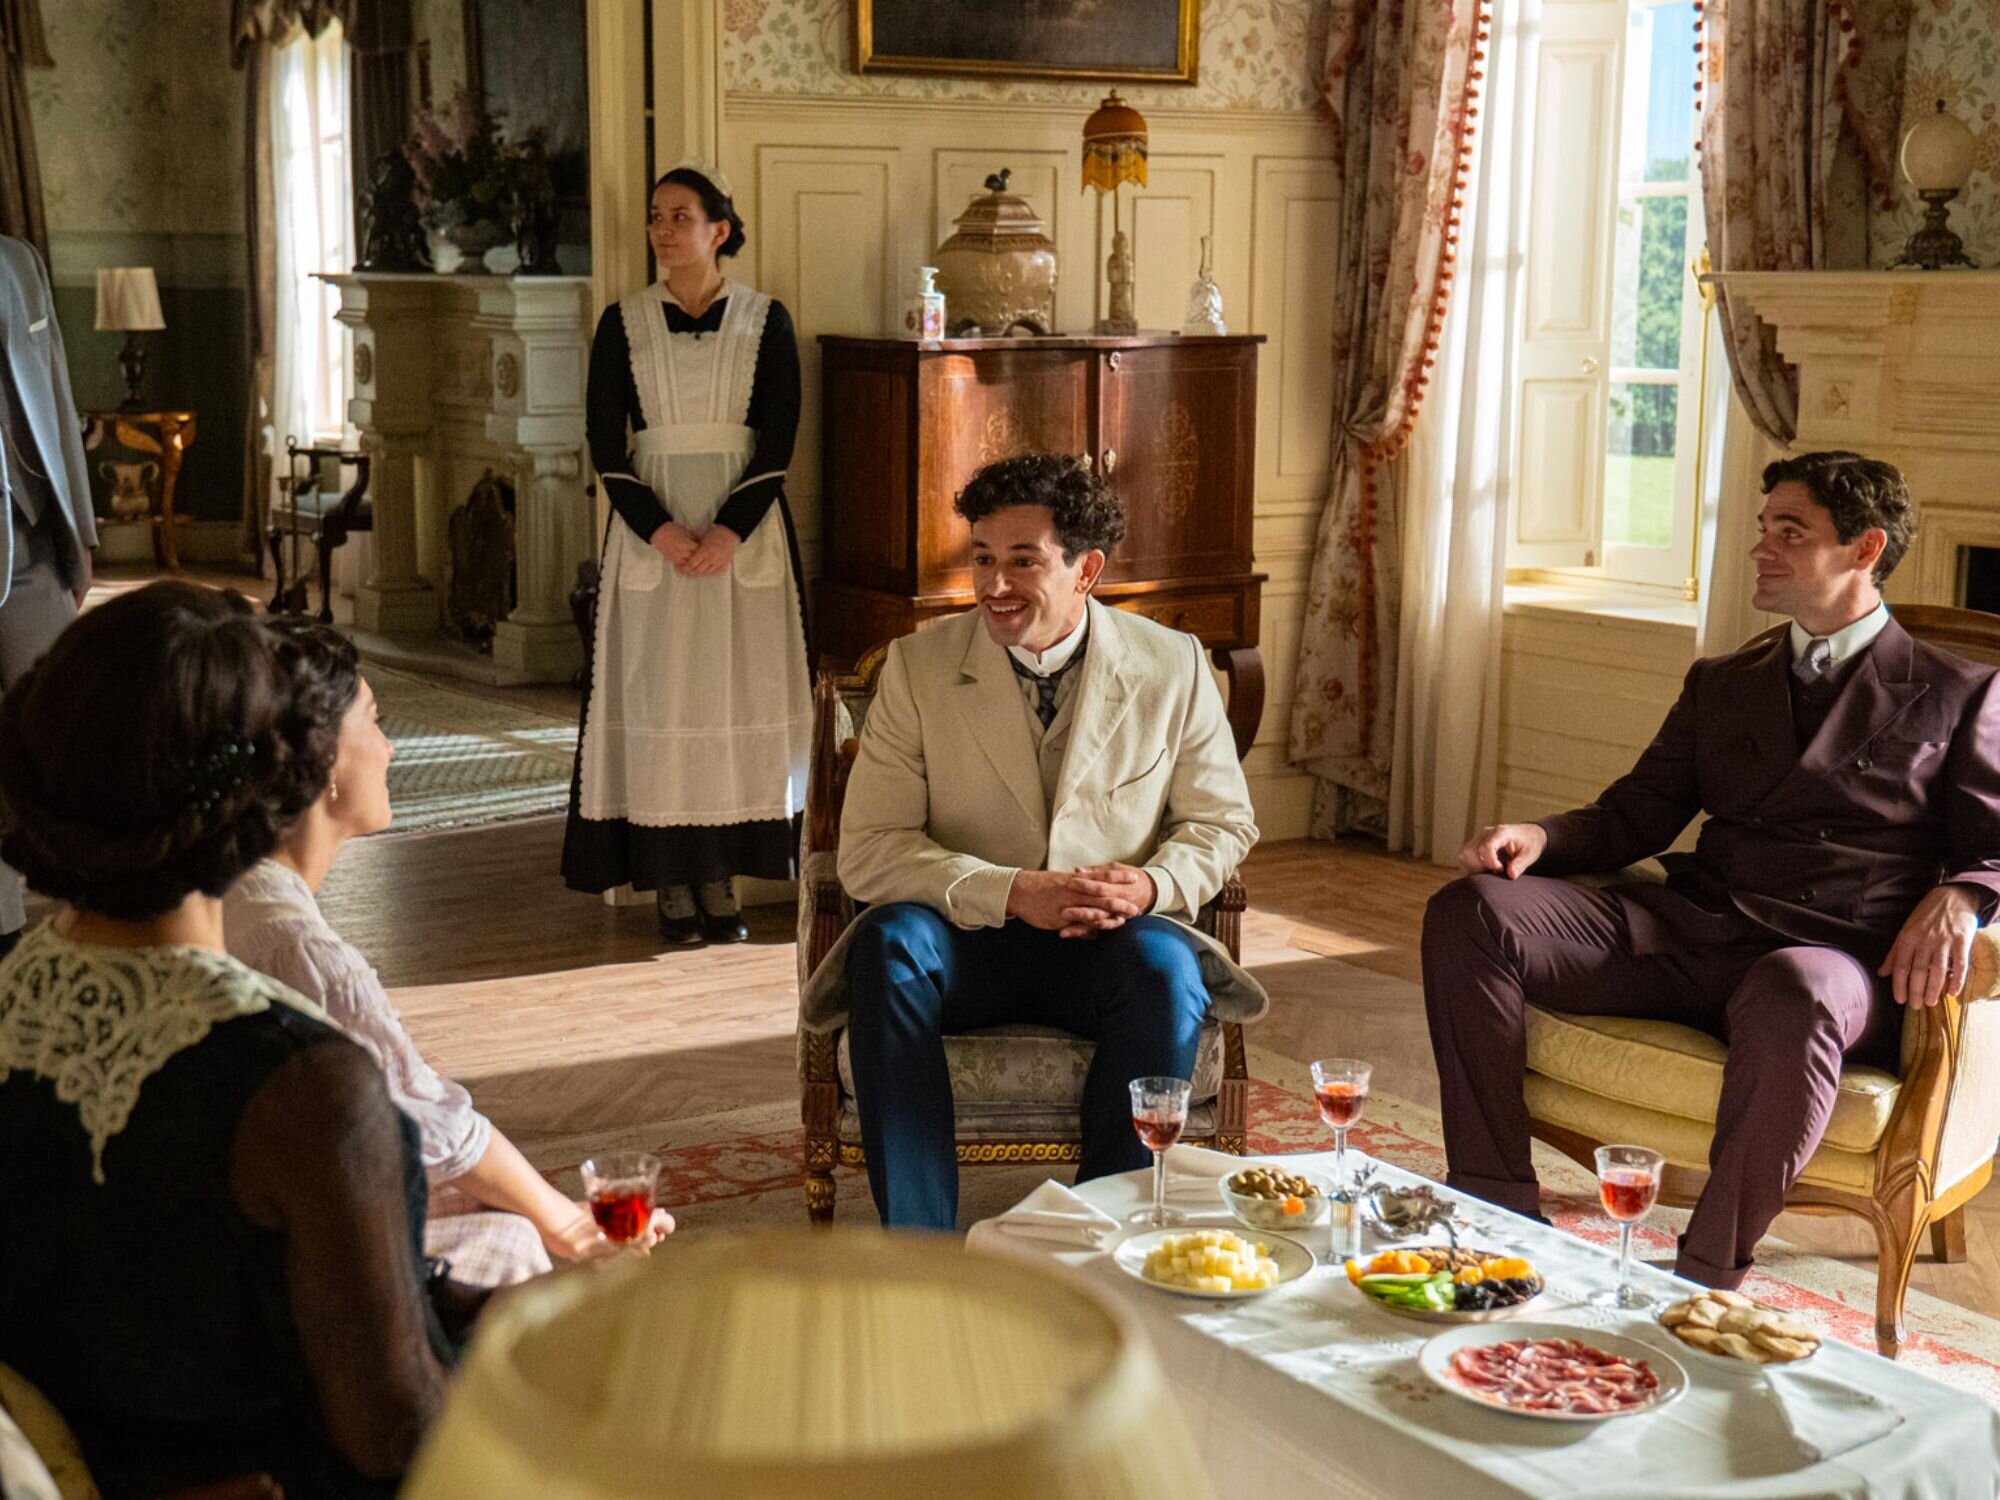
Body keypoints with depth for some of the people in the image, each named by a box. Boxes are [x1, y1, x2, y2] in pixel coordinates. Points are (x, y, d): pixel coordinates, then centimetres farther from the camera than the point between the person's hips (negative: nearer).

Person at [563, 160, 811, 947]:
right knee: (656, 695, -1)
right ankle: (671, 883, 5)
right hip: (650, 533, 1)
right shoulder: (623, 323, 4)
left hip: (744, 531, 0)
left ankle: (721, 881, 7)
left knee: (737, 692, 1)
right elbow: (606, 447, 1)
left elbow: (778, 443, -2)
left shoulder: (765, 321, 1)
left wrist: (729, 532, -15)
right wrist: (660, 529, -13)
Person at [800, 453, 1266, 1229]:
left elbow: (1223, 821, 8)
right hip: (969, 940, 0)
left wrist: (1153, 885, -16)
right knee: (888, 942, -32)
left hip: (1112, 940, 0)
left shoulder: (1171, 665, 0)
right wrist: (1014, 893, -22)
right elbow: (868, 849, -7)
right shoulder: (919, 664, -2)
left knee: (1165, 966, -33)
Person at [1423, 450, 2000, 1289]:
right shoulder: (1719, 685, 25)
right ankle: (1497, 1206, -15)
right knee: (1469, 912, -16)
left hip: (1833, 955, -5)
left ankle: (1708, 1277, -28)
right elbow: (1635, 814, 18)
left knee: (1789, 1002, -43)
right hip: (1692, 929, 5)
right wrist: (1542, 837, -3)